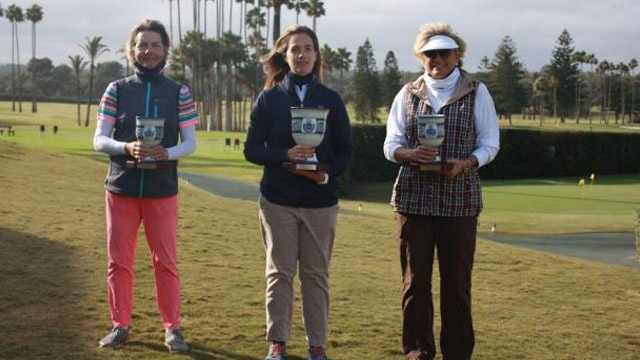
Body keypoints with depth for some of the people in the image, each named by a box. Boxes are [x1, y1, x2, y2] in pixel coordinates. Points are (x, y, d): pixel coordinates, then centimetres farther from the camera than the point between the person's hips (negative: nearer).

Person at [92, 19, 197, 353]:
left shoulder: (179, 93, 4)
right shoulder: (117, 90, 4)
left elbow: (190, 142, 2)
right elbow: (99, 140, 1)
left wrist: (166, 153, -19)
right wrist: (127, 148, -19)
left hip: (162, 190, -1)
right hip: (120, 187, 1)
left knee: (165, 261, 2)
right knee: (119, 260, 4)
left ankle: (172, 328, 13)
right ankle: (120, 325, 17)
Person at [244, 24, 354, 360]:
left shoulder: (330, 100, 6)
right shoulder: (269, 98, 3)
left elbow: (345, 150, 5)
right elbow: (252, 149, 0)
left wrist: (327, 173, -15)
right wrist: (285, 155, -18)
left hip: (320, 200, 1)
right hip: (278, 199, 0)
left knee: (316, 274, 5)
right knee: (279, 272, 3)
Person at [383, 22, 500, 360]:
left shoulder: (477, 92, 6)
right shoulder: (408, 93, 10)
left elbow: (490, 143, 4)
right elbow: (391, 144, 8)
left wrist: (466, 163, -15)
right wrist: (410, 153, -15)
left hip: (460, 199, -1)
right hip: (413, 197, 2)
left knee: (457, 281, 2)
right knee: (415, 280, 5)